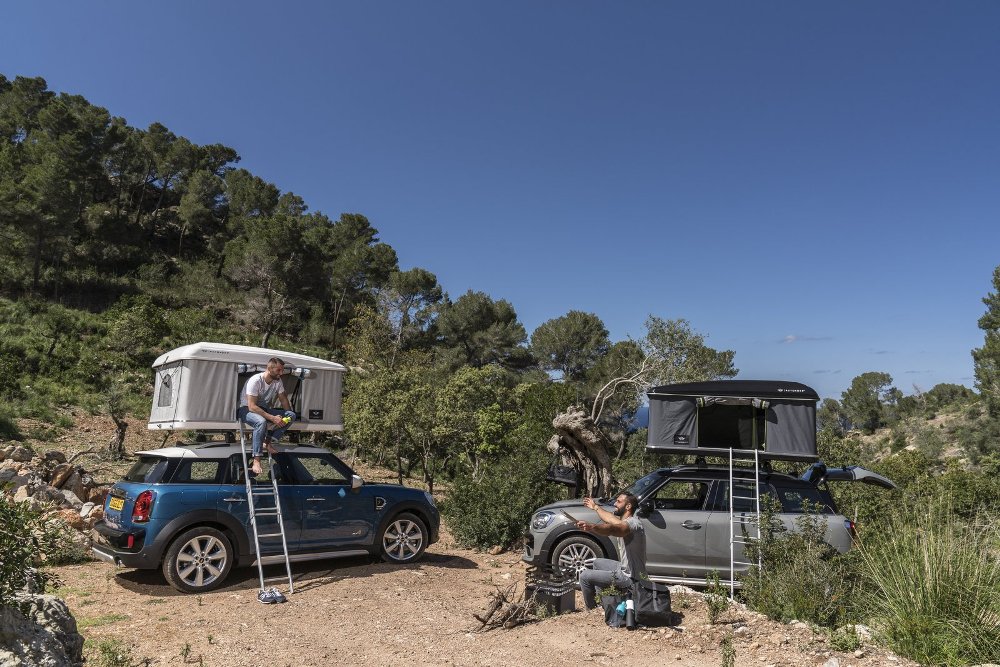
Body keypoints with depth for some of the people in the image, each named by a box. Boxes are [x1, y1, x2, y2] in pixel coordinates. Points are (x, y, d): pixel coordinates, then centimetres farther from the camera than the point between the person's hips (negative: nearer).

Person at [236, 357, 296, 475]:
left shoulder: (278, 380, -4)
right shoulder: (255, 381, -25)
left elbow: (283, 399, 8)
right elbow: (252, 407, -30)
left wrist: (288, 416, -9)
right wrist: (272, 418, -35)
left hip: (264, 409, 7)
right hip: (246, 410, -7)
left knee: (291, 415, -14)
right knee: (261, 422, -41)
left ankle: (268, 442, -13)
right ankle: (256, 460, -36)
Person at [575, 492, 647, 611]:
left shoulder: (633, 523, -25)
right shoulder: (624, 522, 6)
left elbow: (613, 529, -44)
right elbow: (611, 518, 24)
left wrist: (592, 527, -59)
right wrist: (595, 507, 33)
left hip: (630, 577, -10)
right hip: (625, 568, 10)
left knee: (585, 576, -6)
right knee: (597, 562, 29)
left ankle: (591, 609, 15)